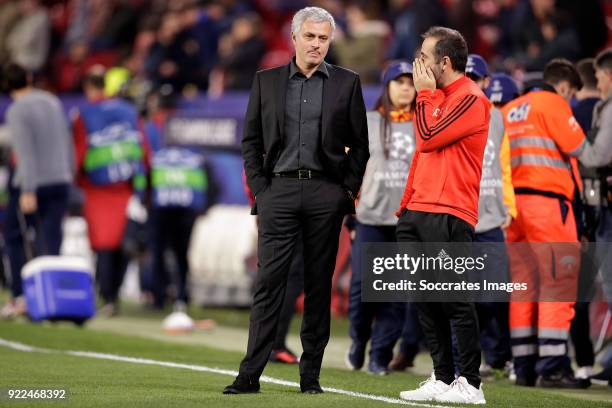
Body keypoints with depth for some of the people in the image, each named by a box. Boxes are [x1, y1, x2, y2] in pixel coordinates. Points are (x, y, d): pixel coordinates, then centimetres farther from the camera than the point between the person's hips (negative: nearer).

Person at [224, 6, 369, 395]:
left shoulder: (347, 83, 7)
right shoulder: (266, 81, 9)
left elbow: (360, 144, 8)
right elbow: (251, 140, 10)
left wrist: (348, 189, 0)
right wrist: (259, 187, 1)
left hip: (326, 193, 0)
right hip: (279, 189, 0)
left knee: (319, 285, 3)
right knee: (269, 281, -6)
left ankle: (311, 373, 8)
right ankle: (250, 374, -9)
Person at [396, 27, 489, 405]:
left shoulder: (471, 99, -8)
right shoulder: (438, 97, 20)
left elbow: (428, 138, -14)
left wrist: (425, 93, -3)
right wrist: (407, 203, 19)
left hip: (448, 217, -9)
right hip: (418, 213, 9)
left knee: (455, 302, -8)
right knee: (426, 301, 8)